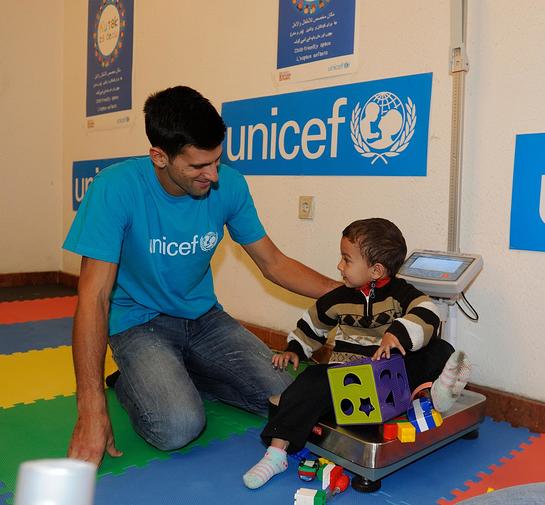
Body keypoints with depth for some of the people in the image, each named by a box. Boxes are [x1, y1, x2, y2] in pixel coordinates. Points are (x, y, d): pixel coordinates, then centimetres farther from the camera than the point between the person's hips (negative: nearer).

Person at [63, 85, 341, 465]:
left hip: (204, 317, 5)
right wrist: (92, 409, -25)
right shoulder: (116, 188, -22)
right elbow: (95, 297, -22)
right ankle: (129, 383, 5)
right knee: (179, 427, -28)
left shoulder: (229, 185, -10)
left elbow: (273, 263, 1)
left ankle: (183, 376, 12)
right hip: (139, 322, -4)